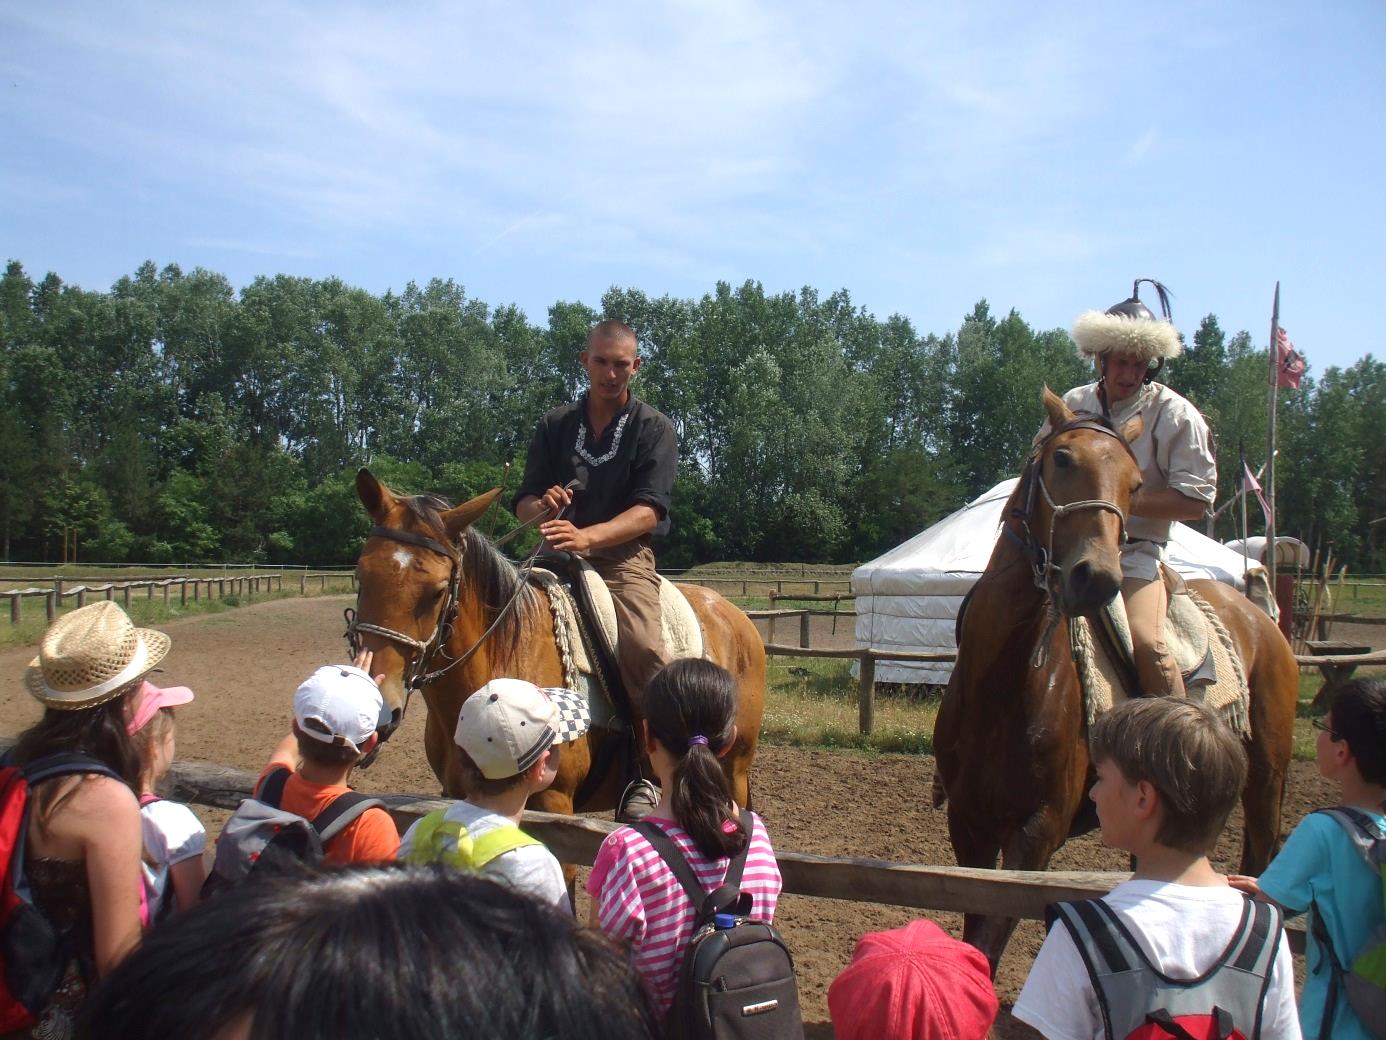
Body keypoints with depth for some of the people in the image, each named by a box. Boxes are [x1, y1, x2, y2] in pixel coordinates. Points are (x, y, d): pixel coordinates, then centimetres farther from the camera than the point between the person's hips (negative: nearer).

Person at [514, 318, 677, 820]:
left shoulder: (653, 428, 3)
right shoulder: (555, 425, 13)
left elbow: (649, 511, -10)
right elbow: (523, 505, 10)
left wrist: (585, 536, -27)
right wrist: (542, 505, -17)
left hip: (624, 558, -4)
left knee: (644, 648, -30)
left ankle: (647, 774, -19)